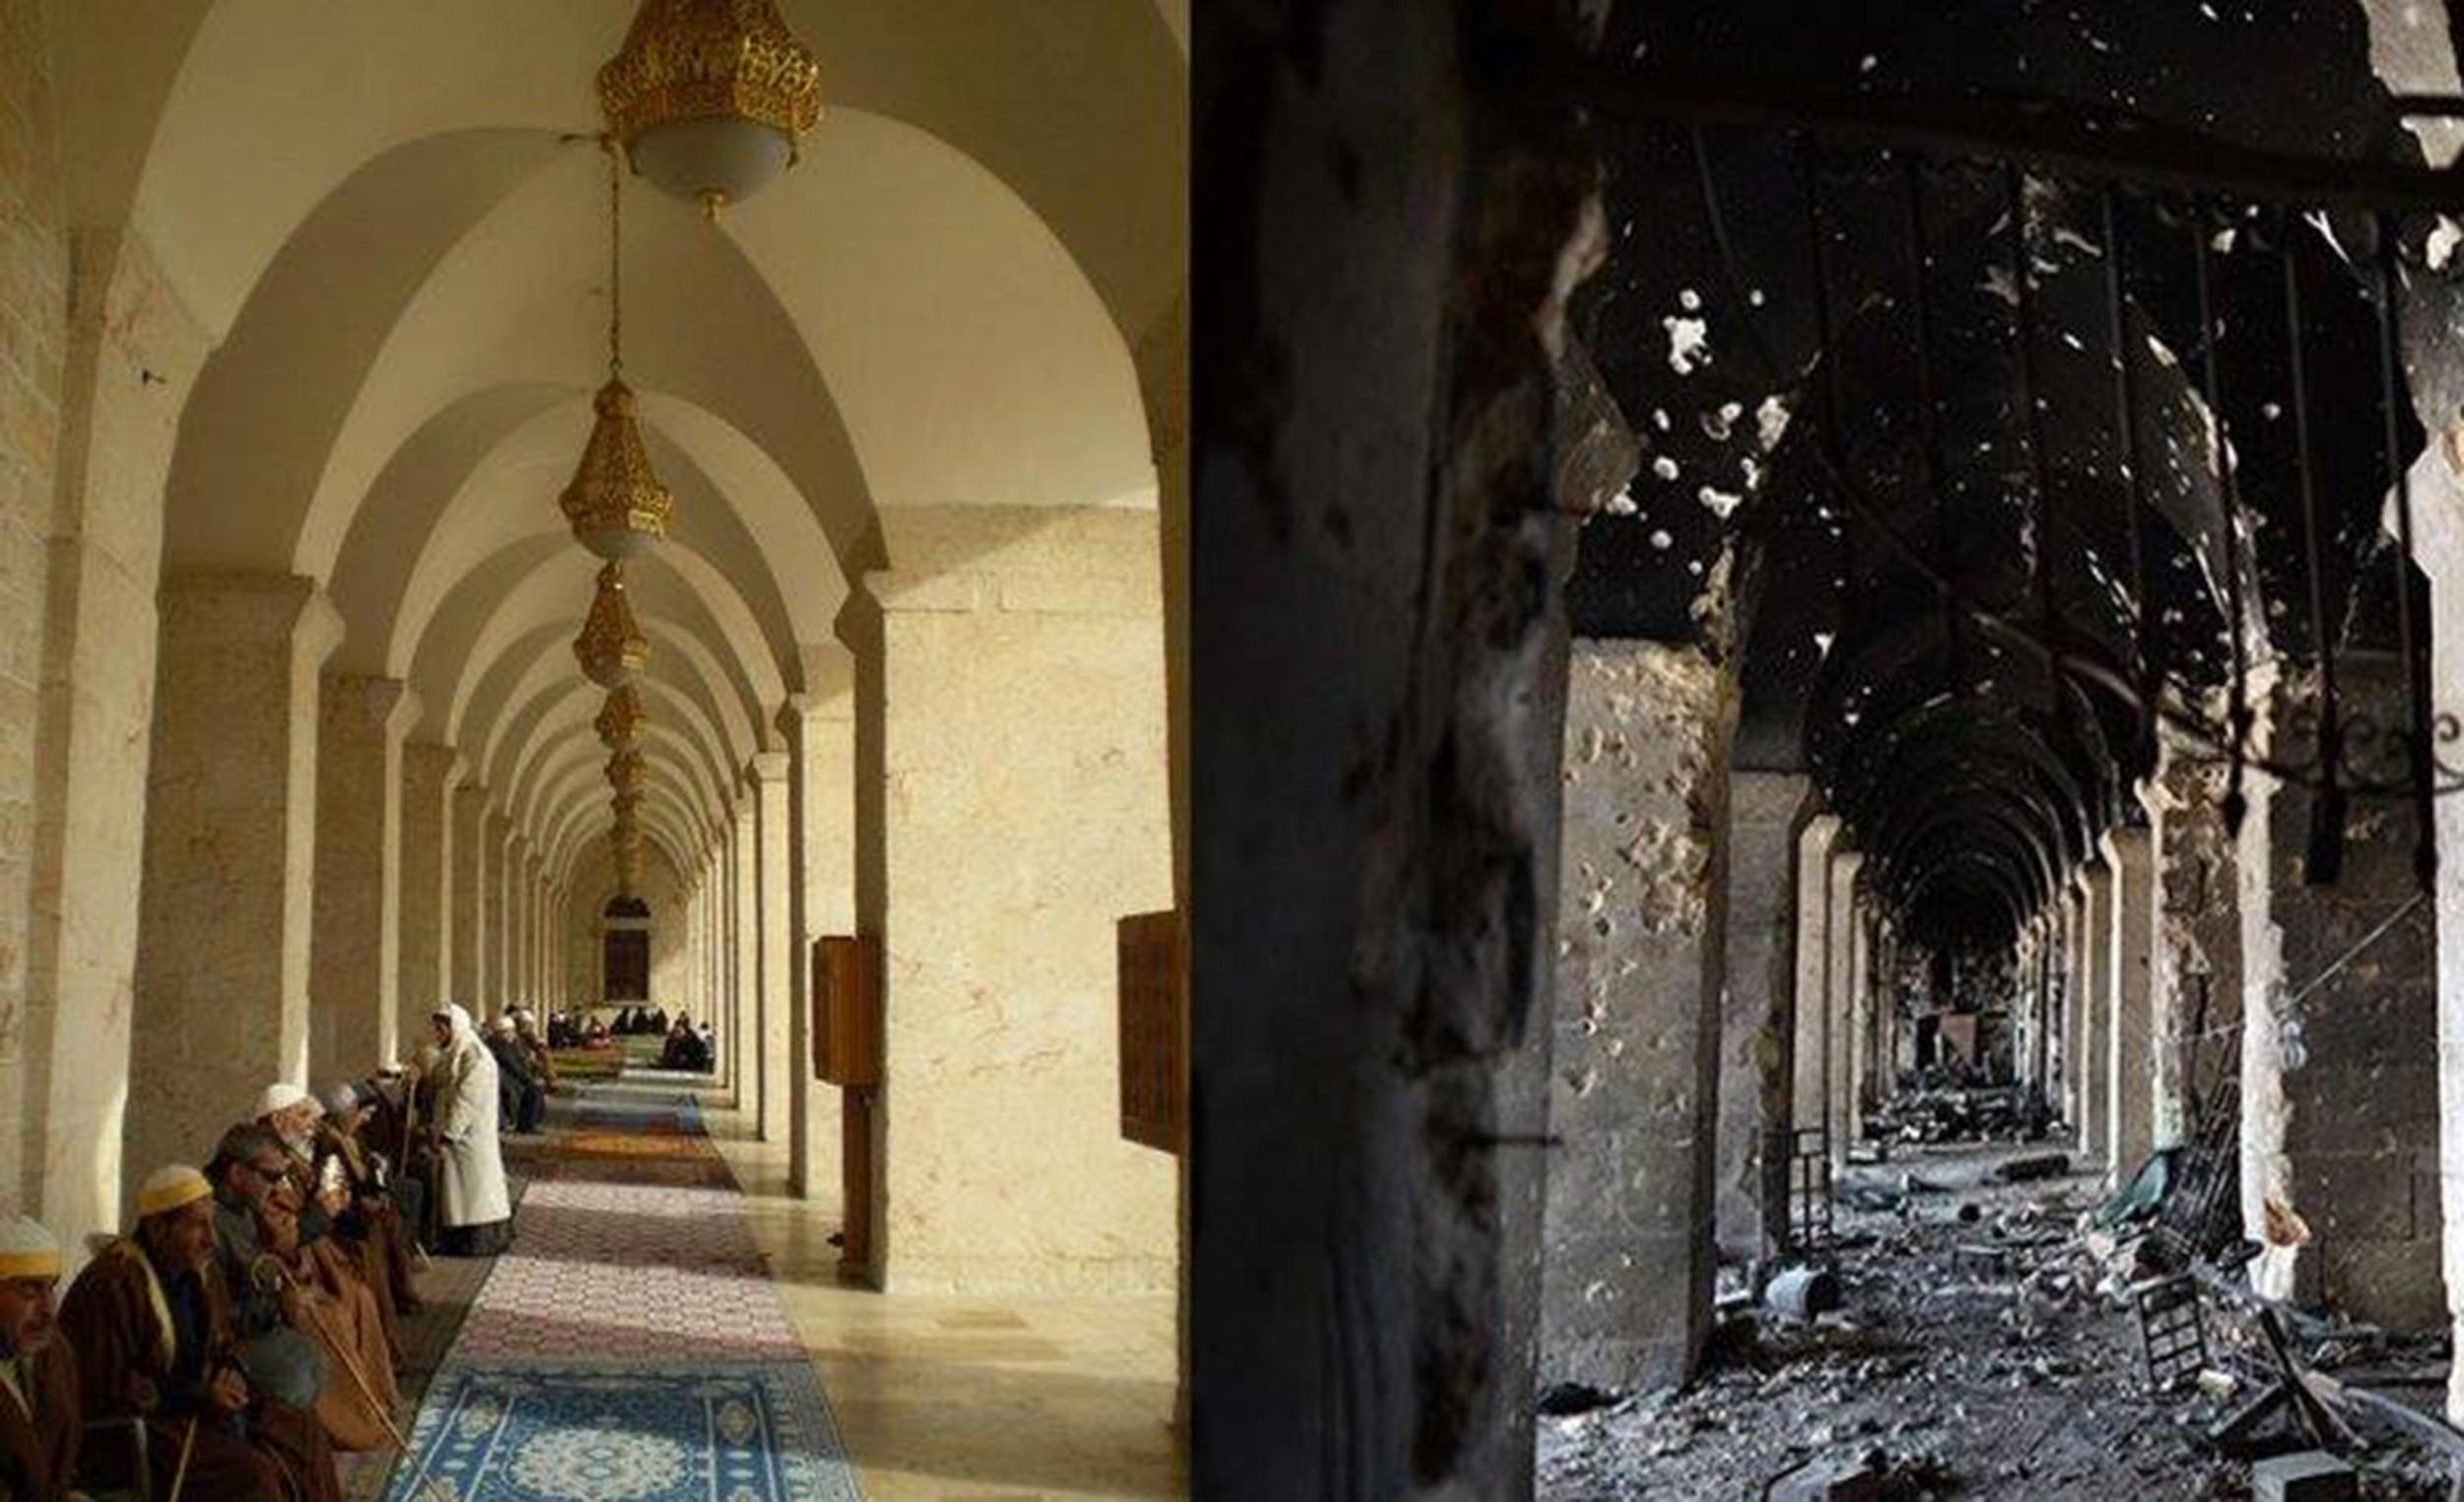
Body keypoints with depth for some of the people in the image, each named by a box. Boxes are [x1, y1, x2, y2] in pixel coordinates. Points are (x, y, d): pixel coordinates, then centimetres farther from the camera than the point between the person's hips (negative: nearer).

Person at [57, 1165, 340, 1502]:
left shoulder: (202, 1272, 8)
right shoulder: (110, 1286, -20)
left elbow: (225, 1343, 22)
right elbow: (108, 1389, -22)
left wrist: (229, 1374, -2)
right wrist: (197, 1395, -21)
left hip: (198, 1405, 9)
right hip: (130, 1428, -9)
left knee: (306, 1437, -2)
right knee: (249, 1474, -26)